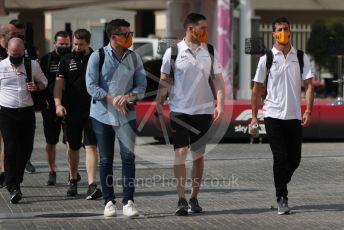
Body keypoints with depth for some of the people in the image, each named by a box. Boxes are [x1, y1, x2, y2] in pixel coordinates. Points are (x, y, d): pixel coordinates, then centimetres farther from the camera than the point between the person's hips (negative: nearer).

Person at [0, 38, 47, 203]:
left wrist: (37, 87, -6)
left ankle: (15, 181, 22)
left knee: (26, 148, 5)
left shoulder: (33, 65, 5)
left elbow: (44, 82, 16)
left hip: (27, 112, 3)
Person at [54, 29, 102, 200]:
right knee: (73, 147, 14)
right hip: (72, 111, 2)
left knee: (91, 146, -11)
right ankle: (73, 181, 32)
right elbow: (59, 83, -1)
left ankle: (92, 185, -17)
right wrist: (58, 104, -14)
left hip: (92, 111, -2)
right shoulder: (67, 60, 5)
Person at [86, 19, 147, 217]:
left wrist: (129, 96, -16)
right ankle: (109, 201, 14)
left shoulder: (134, 57, 4)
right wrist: (112, 99, -18)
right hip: (103, 114, -1)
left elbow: (141, 84, 4)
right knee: (106, 160, 6)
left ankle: (128, 201, -5)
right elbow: (91, 86, -8)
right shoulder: (98, 56, -4)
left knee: (129, 156, -8)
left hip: (127, 115, 1)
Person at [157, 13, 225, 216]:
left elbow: (218, 80, 6)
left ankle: (194, 198, 17)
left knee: (199, 155, 8)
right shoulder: (173, 52, -2)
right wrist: (159, 105, -3)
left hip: (204, 111, 3)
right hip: (180, 110, -3)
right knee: (181, 152, -10)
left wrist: (220, 104, -6)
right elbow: (164, 81, 3)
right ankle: (182, 200, -9)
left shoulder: (210, 52, 6)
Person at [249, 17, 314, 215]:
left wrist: (308, 111, -10)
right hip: (273, 115, -2)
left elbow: (309, 85, 2)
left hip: (295, 116, 2)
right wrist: (254, 116, 1)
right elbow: (257, 89, 5)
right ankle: (282, 199, 1)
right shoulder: (266, 59, 2)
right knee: (280, 158, -5)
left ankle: (280, 186, 30)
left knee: (294, 160, 5)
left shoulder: (301, 57, 6)